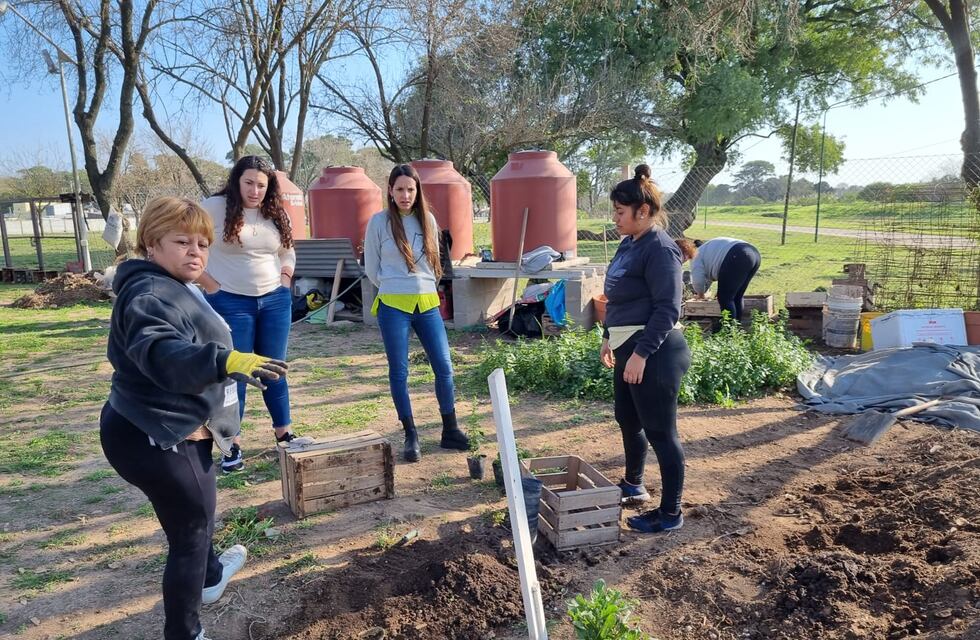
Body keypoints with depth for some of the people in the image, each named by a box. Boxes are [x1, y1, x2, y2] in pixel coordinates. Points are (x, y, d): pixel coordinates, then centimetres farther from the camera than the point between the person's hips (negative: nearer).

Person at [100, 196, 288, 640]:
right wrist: (227, 361, -59)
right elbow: (160, 353, -45)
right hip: (155, 440, -11)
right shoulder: (151, 295, -24)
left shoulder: (176, 288, 12)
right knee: (191, 531, 1)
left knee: (197, 513, 31)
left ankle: (210, 575, 55)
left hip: (168, 431, 11)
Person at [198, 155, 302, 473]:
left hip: (275, 301, 4)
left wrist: (284, 282, 5)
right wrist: (212, 287, -11)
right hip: (232, 303, -4)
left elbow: (289, 252, 19)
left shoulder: (277, 214, 6)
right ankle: (233, 444, 12)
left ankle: (284, 432, 24)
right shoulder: (215, 208, -9)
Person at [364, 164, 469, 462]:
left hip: (427, 303, 3)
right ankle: (411, 436, 14)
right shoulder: (379, 221, -2)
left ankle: (450, 431, 17)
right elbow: (371, 268, 4)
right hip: (393, 306, -3)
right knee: (399, 372, 2)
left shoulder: (427, 219, 6)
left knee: (444, 367, 2)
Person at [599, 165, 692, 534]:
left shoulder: (660, 249, -17)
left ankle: (671, 514, 13)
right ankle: (633, 485, 43)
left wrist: (641, 353, -24)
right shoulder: (630, 244, 12)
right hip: (630, 348, 10)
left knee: (660, 432, 0)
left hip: (653, 353, -10)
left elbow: (667, 309, -22)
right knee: (628, 421, 23)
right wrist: (609, 337, 22)